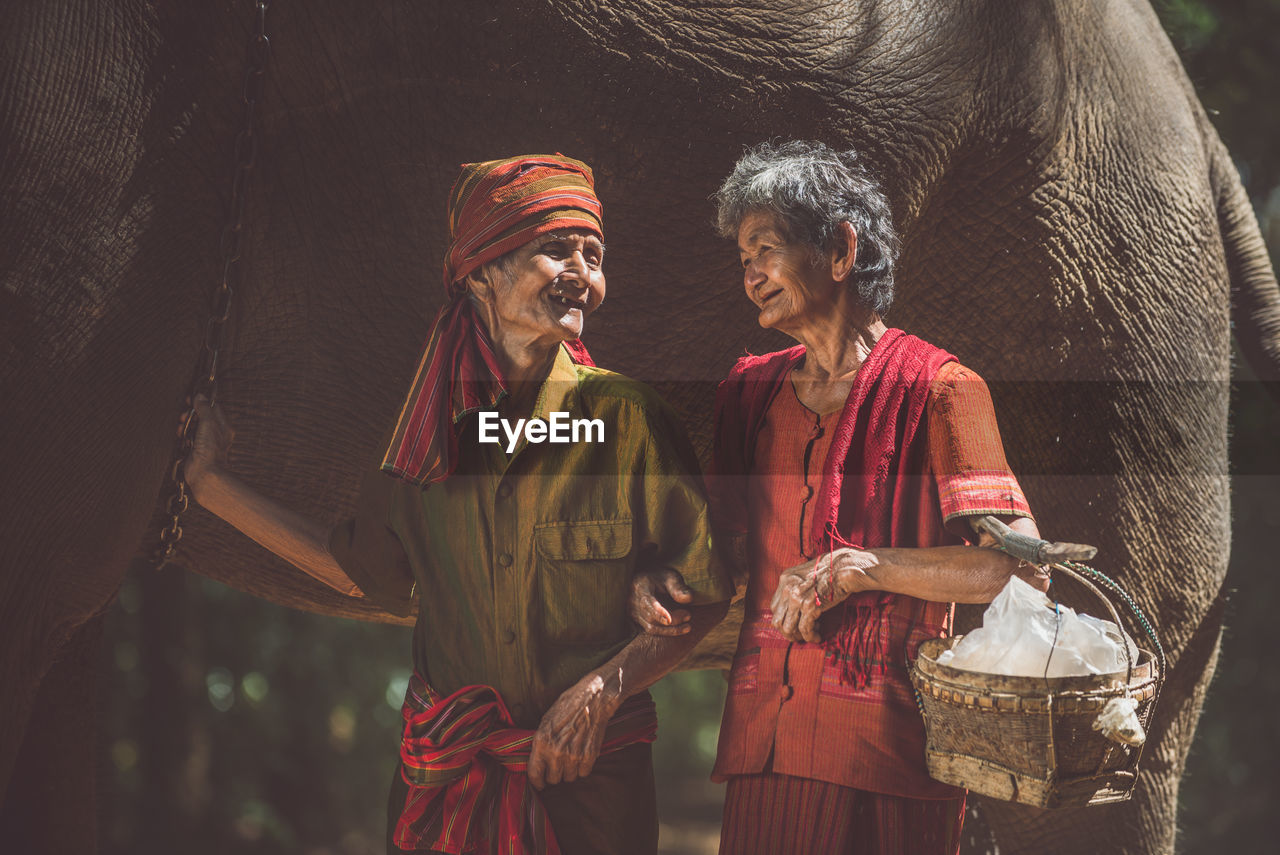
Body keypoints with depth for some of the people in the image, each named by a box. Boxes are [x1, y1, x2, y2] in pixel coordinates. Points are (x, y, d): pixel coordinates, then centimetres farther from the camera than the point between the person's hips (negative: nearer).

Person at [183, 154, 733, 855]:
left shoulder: (627, 418, -8)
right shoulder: (433, 427, 2)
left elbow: (705, 592, -4)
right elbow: (366, 570, 13)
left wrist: (602, 690, -14)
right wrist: (214, 485, 15)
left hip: (588, 777, -2)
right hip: (444, 772, 3)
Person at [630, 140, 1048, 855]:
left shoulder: (935, 388, -3)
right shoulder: (750, 390, 16)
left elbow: (1024, 568, -12)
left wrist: (860, 566, -18)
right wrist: (661, 582, 4)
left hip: (889, 739, -5)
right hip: (764, 734, 5)